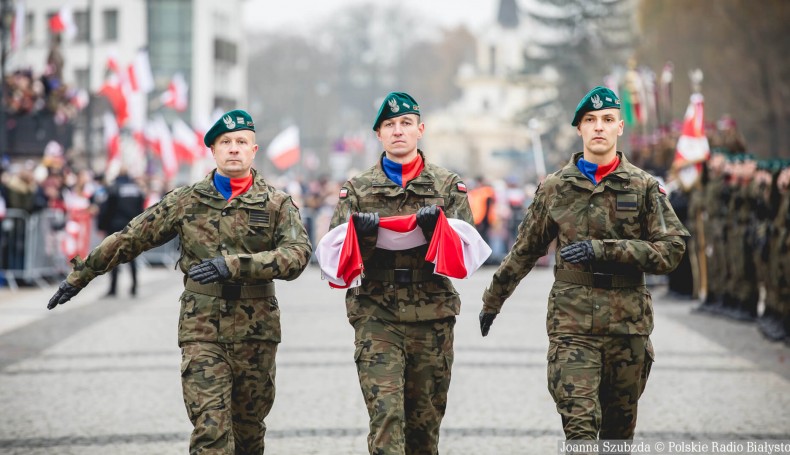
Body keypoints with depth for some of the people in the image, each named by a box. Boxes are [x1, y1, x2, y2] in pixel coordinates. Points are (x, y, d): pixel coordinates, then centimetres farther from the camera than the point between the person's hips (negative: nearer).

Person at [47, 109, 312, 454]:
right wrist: (79, 276, 11)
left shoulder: (277, 205, 3)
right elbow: (128, 240, 11)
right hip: (202, 333, -1)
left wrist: (234, 264, -23)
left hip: (256, 335, 1)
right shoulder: (187, 202, 5)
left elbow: (298, 254, -13)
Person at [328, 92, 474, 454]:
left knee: (425, 422, 9)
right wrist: (358, 232, -16)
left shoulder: (448, 186, 9)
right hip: (376, 318, -1)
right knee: (385, 415, -13)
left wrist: (438, 227, -18)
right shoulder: (356, 190, 10)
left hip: (432, 318, 1)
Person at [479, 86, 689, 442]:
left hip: (628, 326, 1)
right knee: (580, 429, -13)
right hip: (572, 326, -1)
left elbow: (671, 250, -5)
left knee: (619, 432, 10)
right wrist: (493, 300, 25)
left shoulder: (644, 187, 5)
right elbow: (524, 251, 19)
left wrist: (603, 250, -14)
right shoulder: (555, 188, 8)